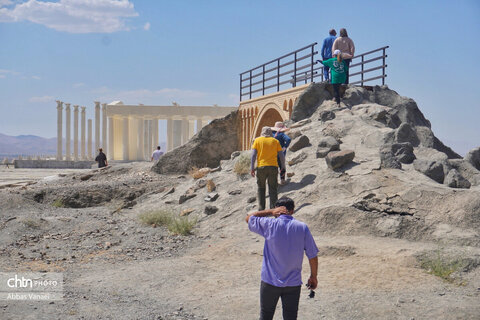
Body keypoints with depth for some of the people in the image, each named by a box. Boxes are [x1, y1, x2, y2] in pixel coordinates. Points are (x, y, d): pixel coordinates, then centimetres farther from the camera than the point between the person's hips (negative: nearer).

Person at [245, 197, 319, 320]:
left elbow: (249, 218, 7)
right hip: (293, 284, 1)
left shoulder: (269, 225, -11)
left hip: (270, 282, -1)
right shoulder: (302, 227, -6)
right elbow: (313, 256, -3)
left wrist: (270, 211, 1)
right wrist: (313, 277, 10)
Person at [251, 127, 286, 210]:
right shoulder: (275, 141, 10)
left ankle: (261, 208, 9)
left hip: (261, 167, -1)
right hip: (273, 167, 1)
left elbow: (253, 154, -2)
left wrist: (252, 168, -3)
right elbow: (281, 155, 7)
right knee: (272, 188, 6)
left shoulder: (258, 140, 7)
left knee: (261, 188, 13)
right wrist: (283, 167, 16)